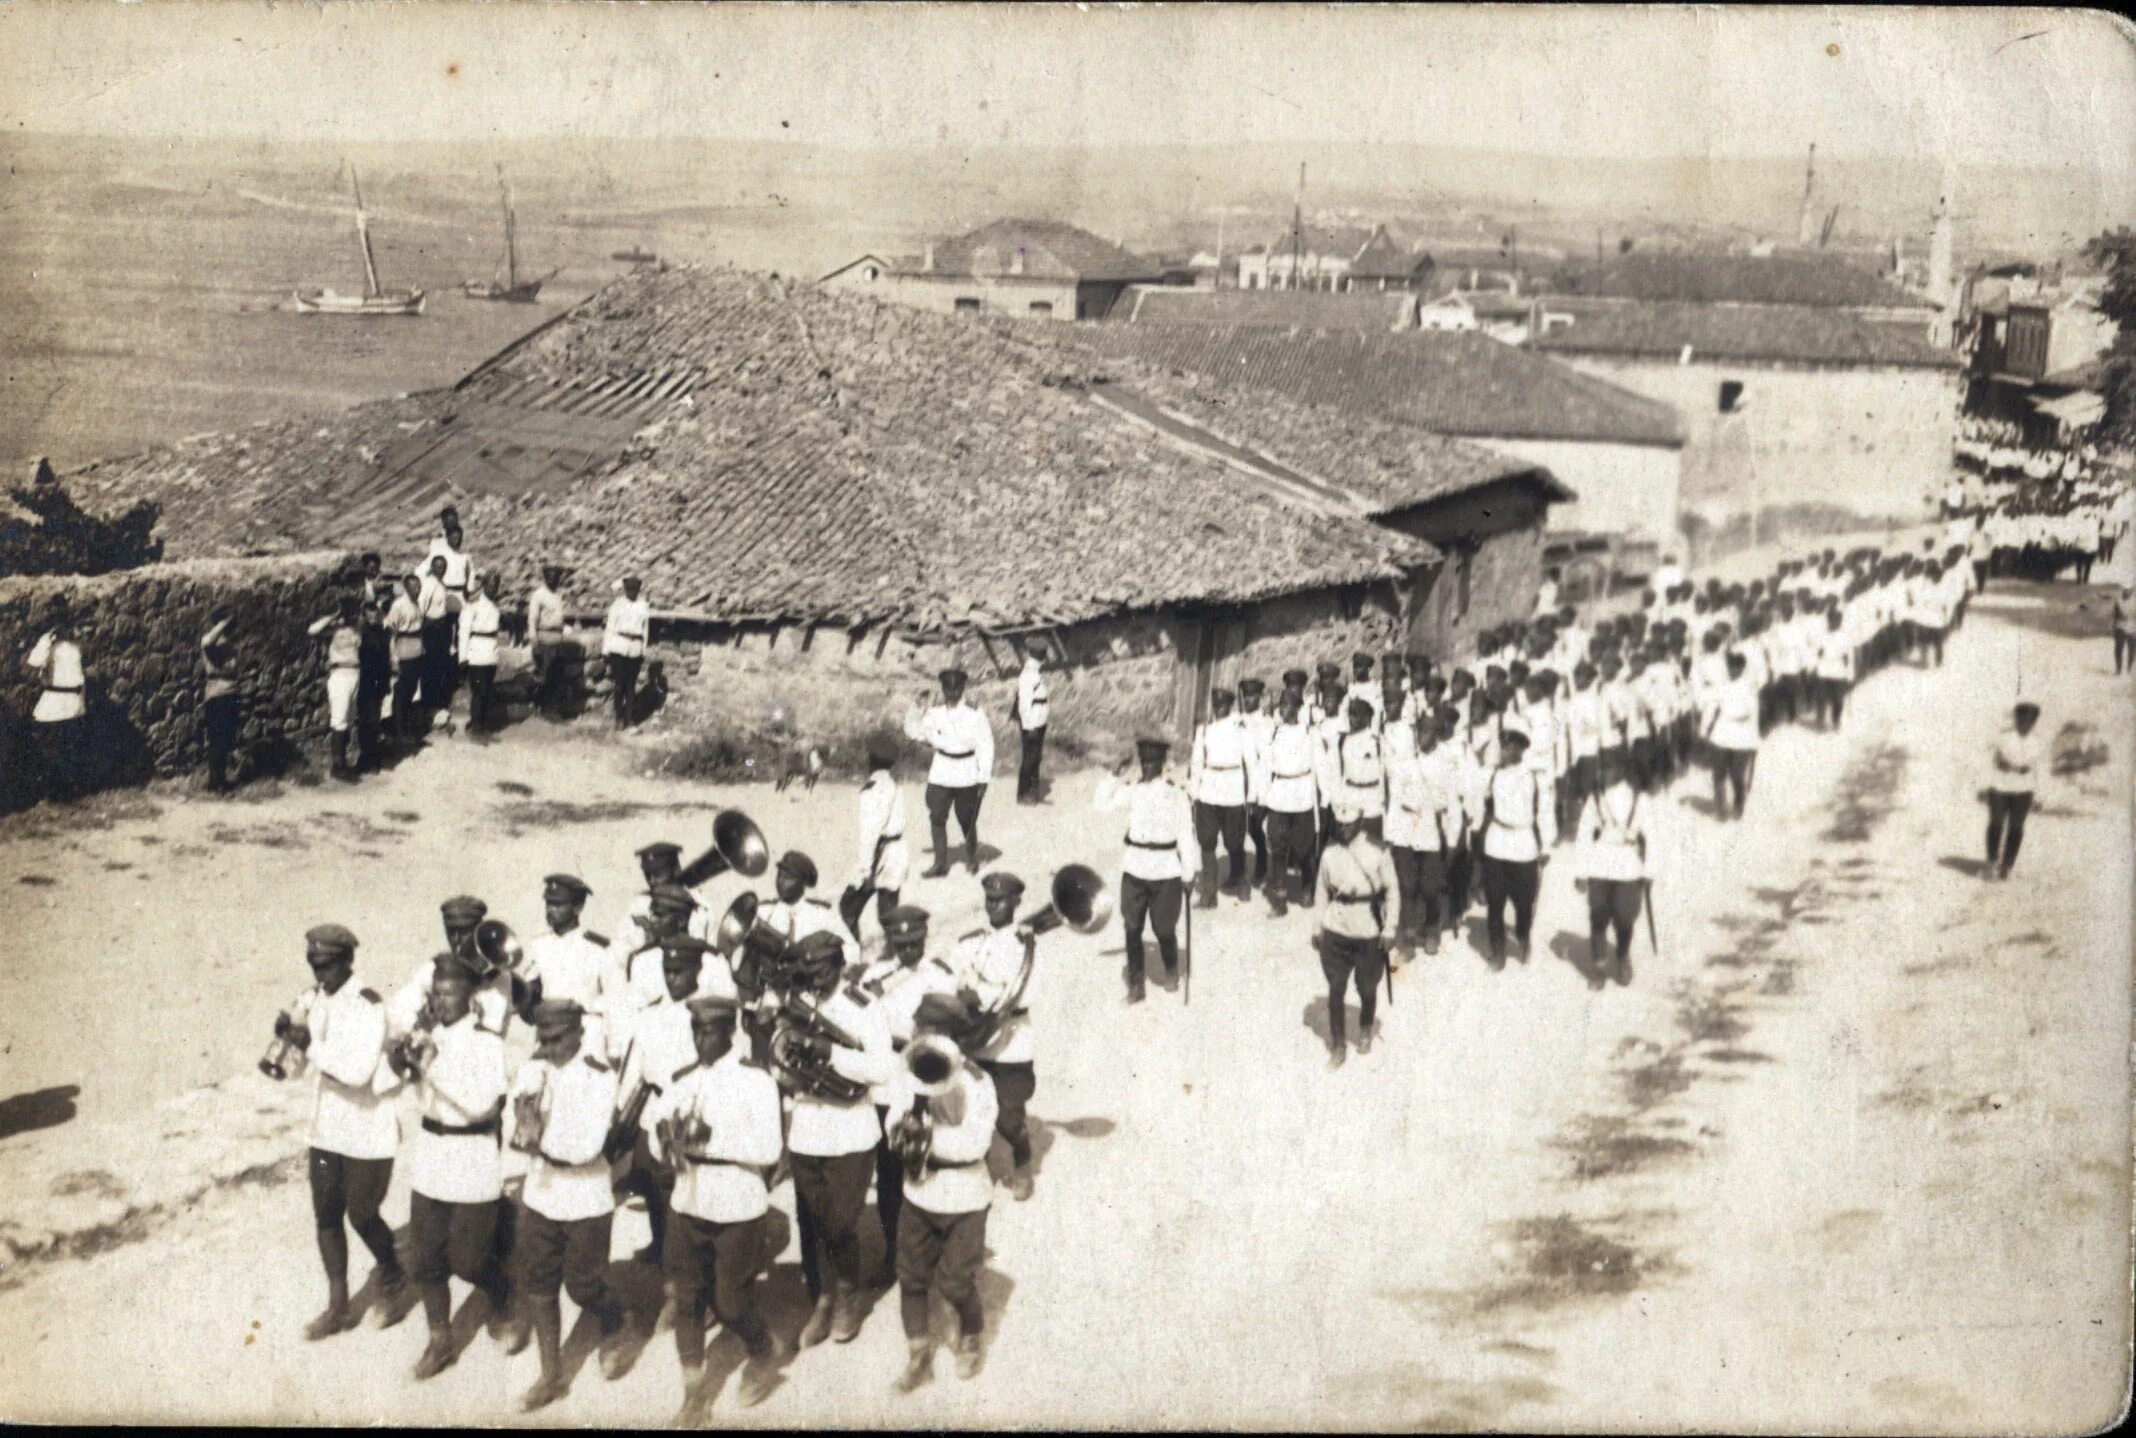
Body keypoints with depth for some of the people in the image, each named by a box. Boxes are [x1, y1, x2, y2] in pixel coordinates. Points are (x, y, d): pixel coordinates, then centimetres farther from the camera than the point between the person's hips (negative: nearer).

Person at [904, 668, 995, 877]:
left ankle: (971, 858, 28)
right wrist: (916, 708, -6)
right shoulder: (935, 714, 1)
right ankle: (940, 864, 10)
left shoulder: (974, 716, -10)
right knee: (937, 818, 1)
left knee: (967, 820, 5)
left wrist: (983, 778, -9)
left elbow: (985, 747, -7)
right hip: (941, 775, 3)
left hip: (966, 776, -3)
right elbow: (915, 732, 7)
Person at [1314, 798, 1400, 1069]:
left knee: (1367, 988, 11)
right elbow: (1323, 892, 7)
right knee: (1336, 988, 4)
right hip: (1336, 932, 2)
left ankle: (1366, 1031, 40)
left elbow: (1392, 890, -4)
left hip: (1368, 933, -2)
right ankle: (1337, 1045, 17)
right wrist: (1318, 927, 6)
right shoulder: (1330, 854, -1)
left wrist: (1390, 927, -7)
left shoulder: (1377, 853, -10)